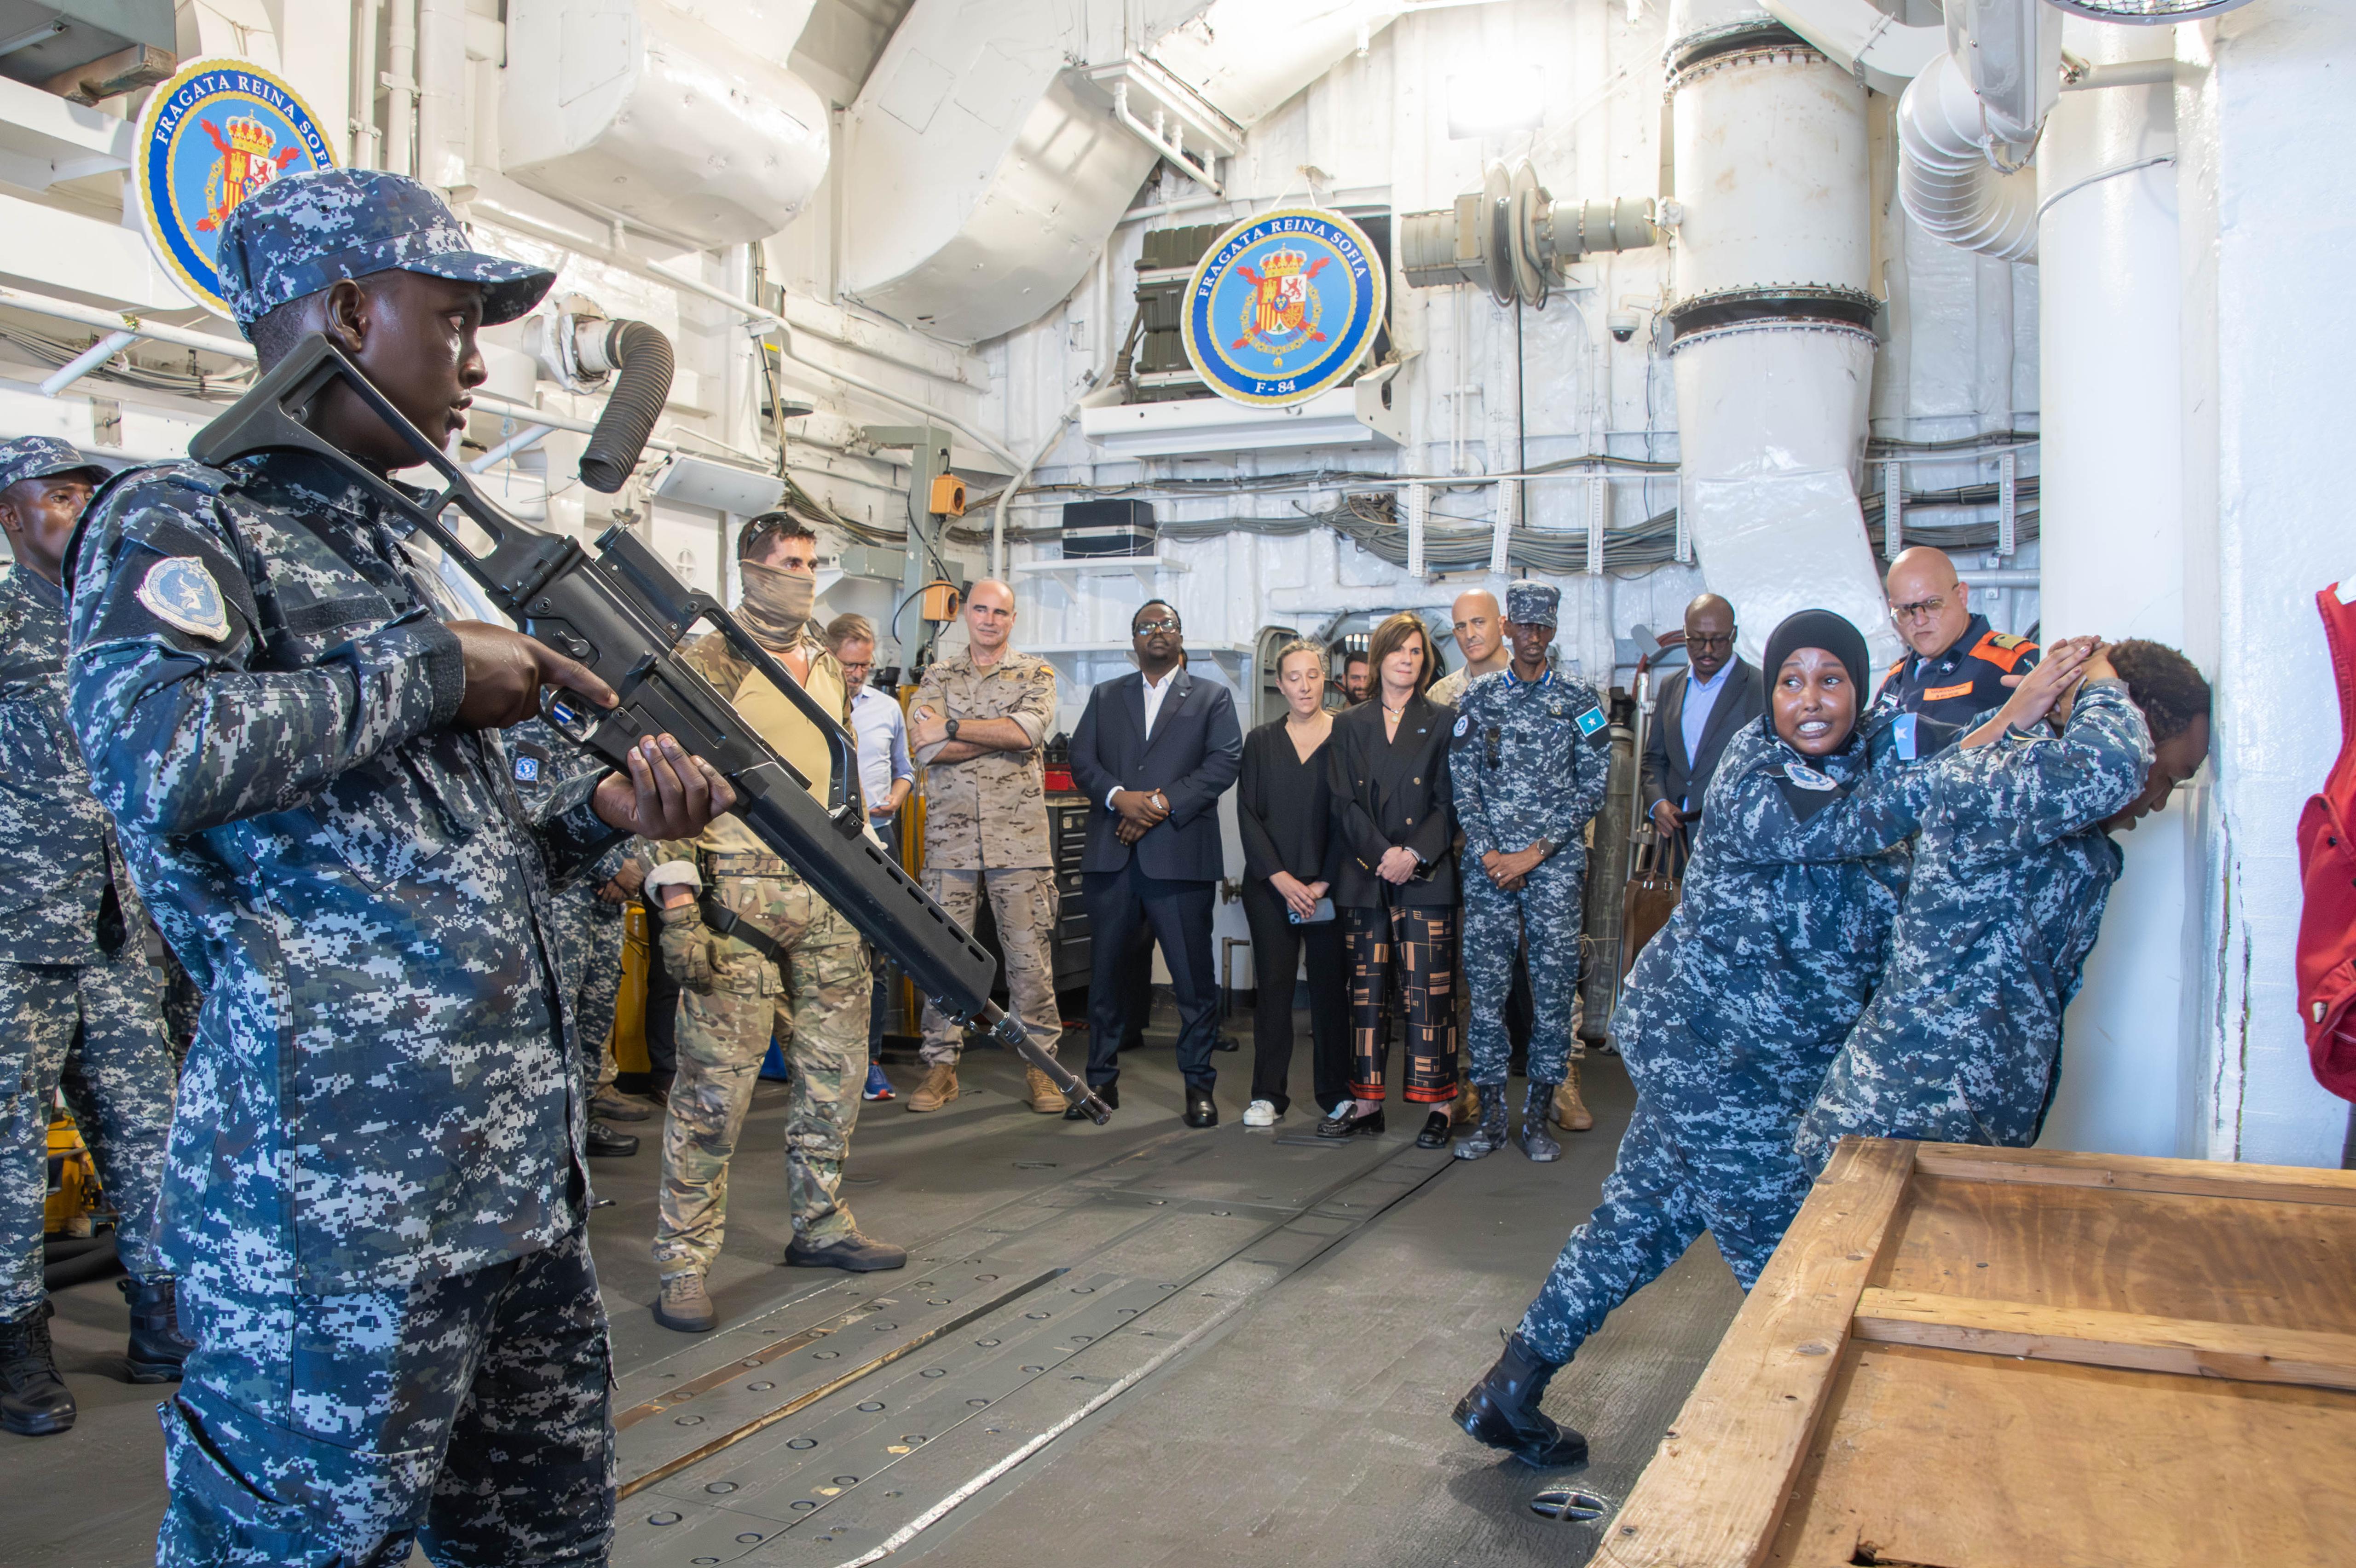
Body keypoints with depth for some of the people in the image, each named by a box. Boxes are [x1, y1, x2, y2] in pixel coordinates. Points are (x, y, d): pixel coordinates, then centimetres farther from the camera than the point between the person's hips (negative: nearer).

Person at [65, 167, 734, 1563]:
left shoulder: (397, 552, 19)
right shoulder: (178, 523, -5)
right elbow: (156, 760, -26)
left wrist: (606, 816, 5)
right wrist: (432, 668, -14)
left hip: (522, 1174, 9)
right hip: (335, 1196, -8)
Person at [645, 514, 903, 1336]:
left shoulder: (830, 669, 17)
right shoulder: (707, 664, -5)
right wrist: (677, 901, -17)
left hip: (828, 899, 7)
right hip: (739, 899, -7)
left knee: (836, 1072, 12)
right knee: (716, 1083, -4)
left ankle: (821, 1224, 27)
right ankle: (683, 1263, 6)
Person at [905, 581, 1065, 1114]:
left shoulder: (1036, 674, 8)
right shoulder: (937, 677, 11)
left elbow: (1028, 730, -13)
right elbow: (926, 746, -7)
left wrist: (953, 729, -9)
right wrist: (1004, 736, -9)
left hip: (1019, 838, -1)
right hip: (950, 836, 1)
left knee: (1030, 955, 0)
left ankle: (1040, 1065, 11)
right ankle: (941, 1065, 14)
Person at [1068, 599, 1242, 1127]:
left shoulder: (1213, 698, 10)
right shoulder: (1105, 697, 18)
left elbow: (1224, 762, -3)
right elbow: (1082, 761, 8)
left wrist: (1163, 803, -13)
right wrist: (1120, 797, -12)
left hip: (1180, 855, -2)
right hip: (1111, 855, 3)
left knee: (1194, 975, -1)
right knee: (1106, 970, 8)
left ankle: (1199, 1083, 10)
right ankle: (1102, 1079, 18)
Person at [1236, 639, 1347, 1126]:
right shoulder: (1260, 742, 10)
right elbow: (1248, 815, 4)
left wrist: (1325, 883, -9)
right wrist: (1280, 877, -7)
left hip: (1329, 888, -2)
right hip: (1271, 886, 2)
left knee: (1331, 987, 1)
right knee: (1273, 986, 2)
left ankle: (1337, 1093, 12)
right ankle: (1268, 1095, 9)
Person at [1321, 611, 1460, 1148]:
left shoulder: (1443, 722, 7)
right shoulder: (1348, 726, 12)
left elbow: (1449, 803, 0)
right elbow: (1344, 803, 4)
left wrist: (1414, 855, -13)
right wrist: (1383, 853, -10)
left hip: (1426, 877, -2)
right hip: (1363, 877, 2)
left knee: (1429, 991, -4)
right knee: (1366, 990, 5)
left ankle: (1437, 1105, 3)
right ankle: (1366, 1103, 12)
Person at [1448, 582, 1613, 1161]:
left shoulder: (1580, 699, 5)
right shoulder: (1478, 698, 9)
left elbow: (1593, 786, 0)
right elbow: (1462, 782, 6)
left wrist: (1535, 852, -8)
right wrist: (1488, 852, -6)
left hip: (1555, 862, -1)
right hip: (1489, 862, 1)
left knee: (1554, 982, 0)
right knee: (1486, 983, 1)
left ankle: (1539, 1116, 10)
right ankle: (1490, 1114, 10)